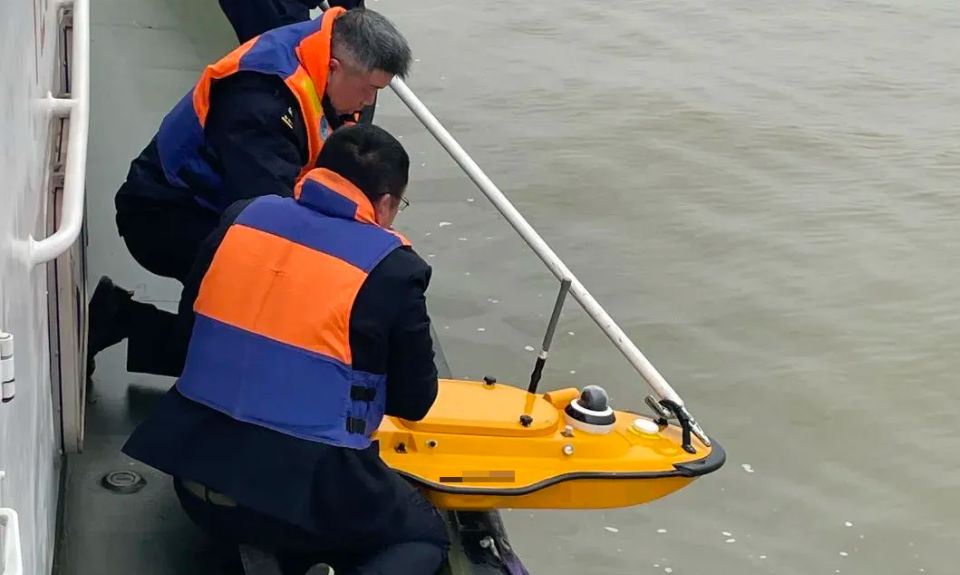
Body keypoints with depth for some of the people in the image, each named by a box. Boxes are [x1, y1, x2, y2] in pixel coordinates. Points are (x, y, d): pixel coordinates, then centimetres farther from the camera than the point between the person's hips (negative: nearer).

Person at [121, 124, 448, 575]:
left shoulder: (242, 218, 3)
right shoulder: (394, 268, -10)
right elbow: (414, 401, 1)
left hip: (196, 475, 6)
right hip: (305, 493, -6)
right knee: (425, 535, 19)